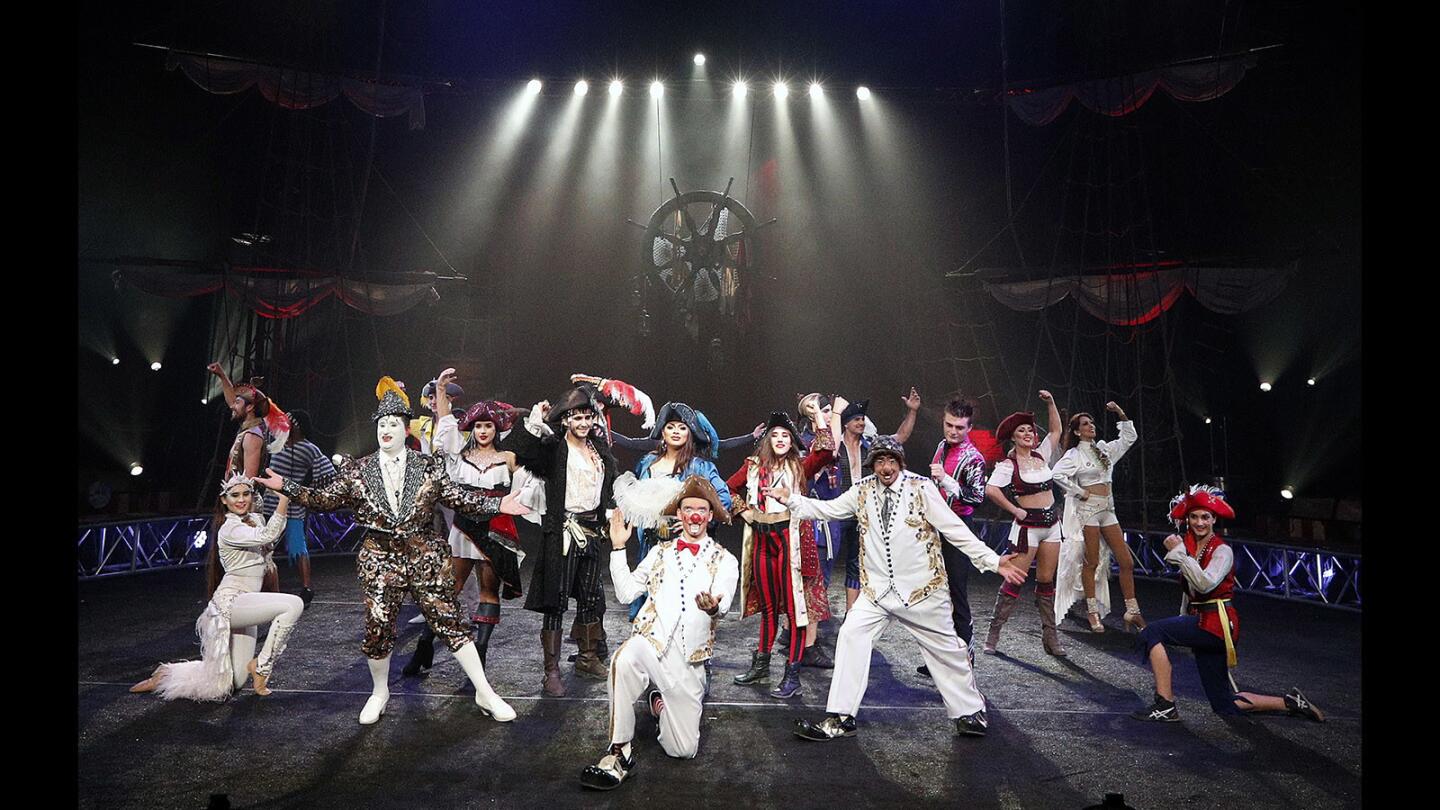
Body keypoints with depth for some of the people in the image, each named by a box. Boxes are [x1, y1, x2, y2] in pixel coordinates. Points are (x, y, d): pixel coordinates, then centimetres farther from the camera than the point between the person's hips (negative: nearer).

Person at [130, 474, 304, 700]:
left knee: (233, 681, 11)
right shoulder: (230, 528, -14)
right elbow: (268, 535, -30)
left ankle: (166, 675, 25)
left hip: (245, 604, 9)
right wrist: (285, 498, -36)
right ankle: (262, 665, -17)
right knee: (294, 604, -32)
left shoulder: (254, 519, 12)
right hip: (230, 602, -9)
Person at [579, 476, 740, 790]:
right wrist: (618, 547, 1)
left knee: (683, 750, 1)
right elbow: (626, 592, 8)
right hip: (649, 642, 0)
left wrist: (714, 607, -35)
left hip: (688, 660, 0)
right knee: (624, 660, -37)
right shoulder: (660, 552, 15)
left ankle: (660, 702, 32)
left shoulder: (725, 561, 7)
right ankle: (621, 752, -21)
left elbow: (723, 605, -11)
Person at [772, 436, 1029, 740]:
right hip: (877, 590, 3)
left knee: (945, 647, 9)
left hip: (922, 589, -2)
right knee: (851, 635, -9)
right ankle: (840, 718, 1)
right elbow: (826, 509, 7)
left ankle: (969, 713, 32)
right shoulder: (862, 490, 0)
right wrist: (789, 499, -2)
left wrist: (993, 561, -16)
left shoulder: (921, 487, -11)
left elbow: (955, 529, -11)